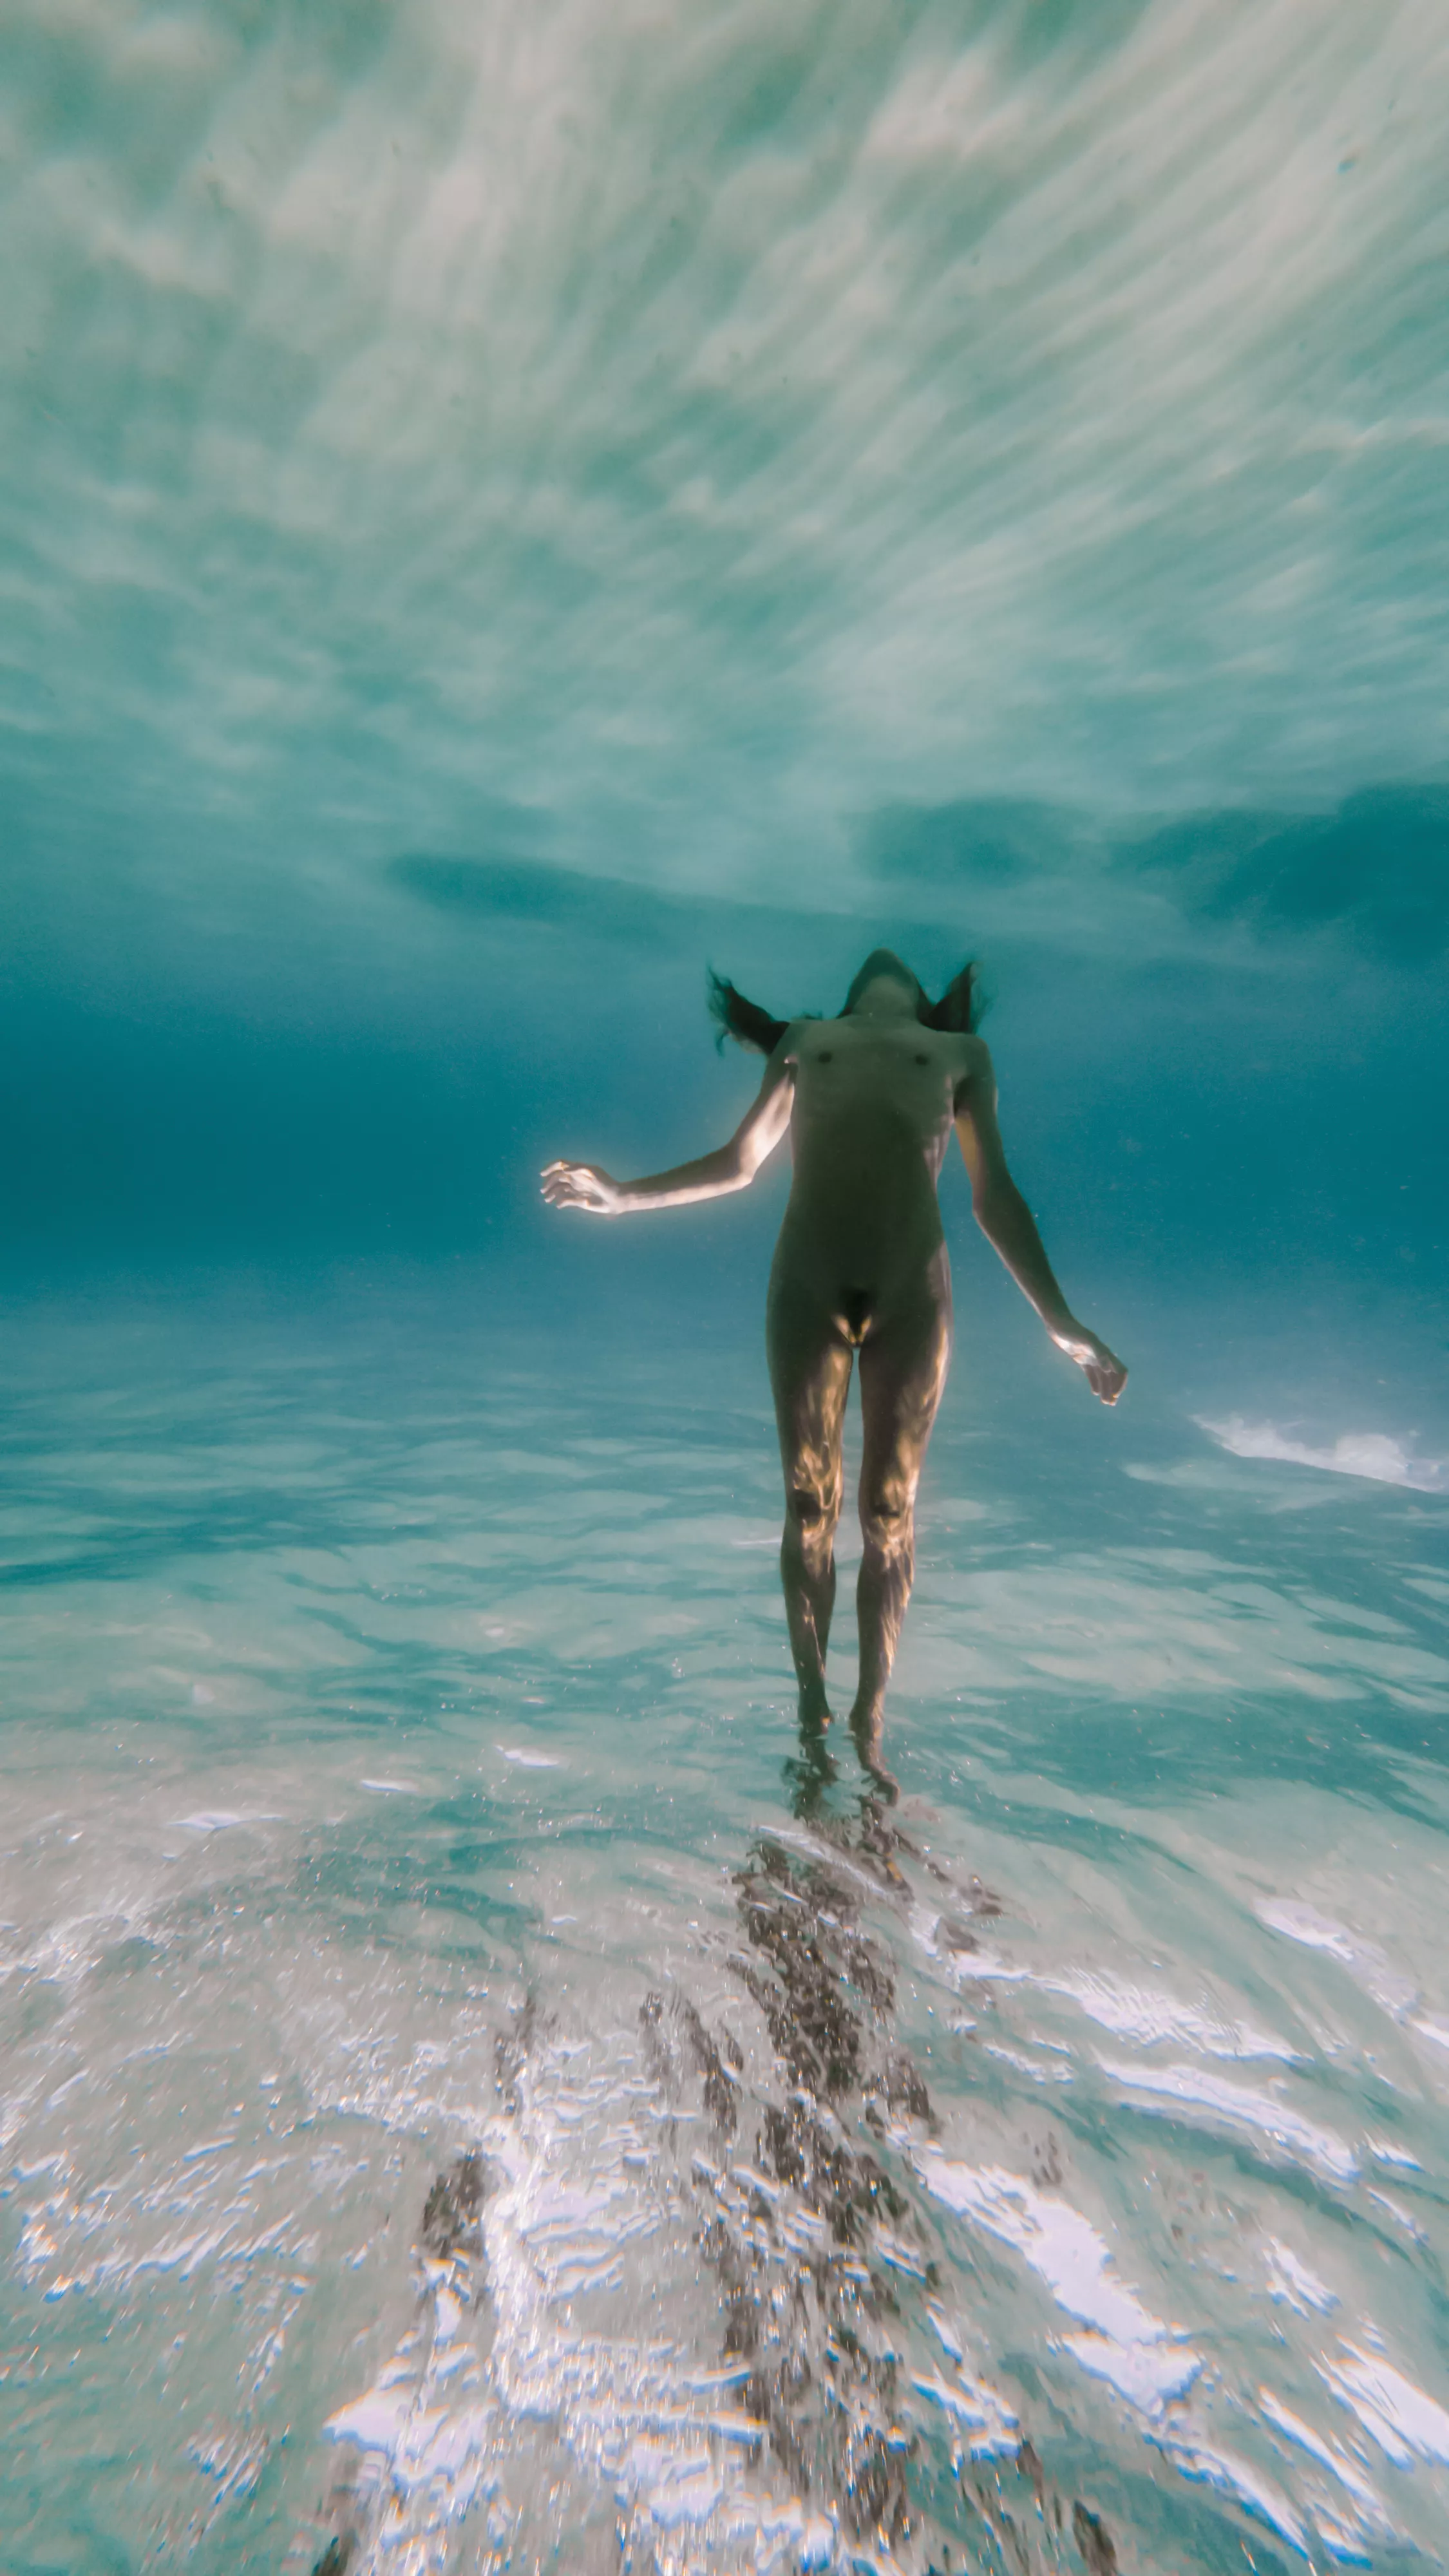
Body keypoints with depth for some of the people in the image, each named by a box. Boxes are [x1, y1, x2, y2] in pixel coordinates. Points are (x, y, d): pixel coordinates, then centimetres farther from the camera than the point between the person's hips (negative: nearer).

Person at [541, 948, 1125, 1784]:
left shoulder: (962, 1052, 22)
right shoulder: (805, 1040, 24)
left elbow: (995, 1196, 17)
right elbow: (740, 1163, 26)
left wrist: (1061, 1323, 12)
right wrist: (623, 1196, 18)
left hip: (913, 1291, 0)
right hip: (806, 1285, 0)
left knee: (890, 1512, 4)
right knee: (810, 1504, 4)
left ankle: (869, 1727, 19)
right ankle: (812, 1708, 20)